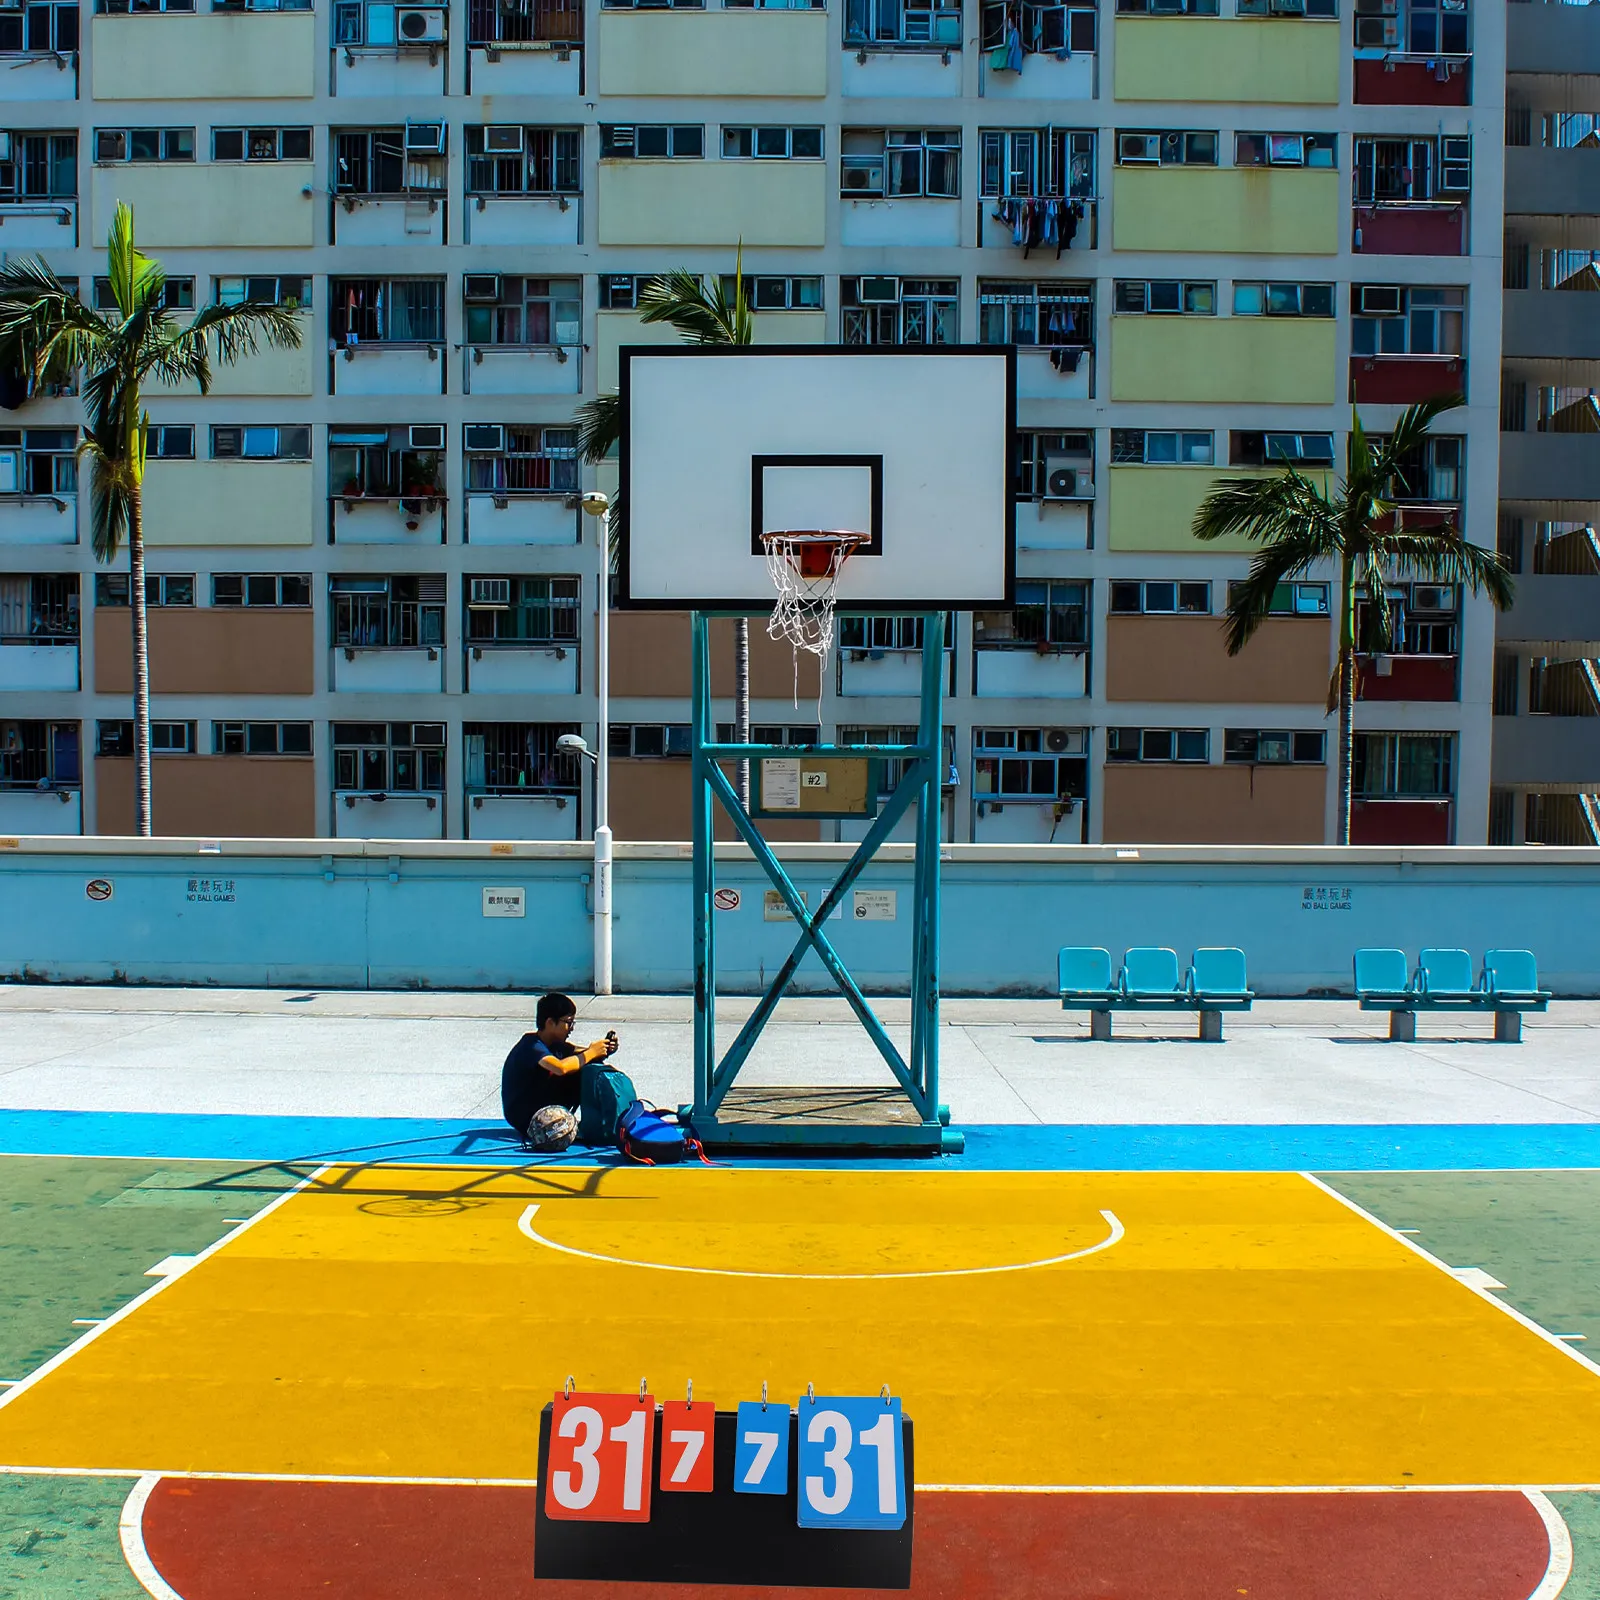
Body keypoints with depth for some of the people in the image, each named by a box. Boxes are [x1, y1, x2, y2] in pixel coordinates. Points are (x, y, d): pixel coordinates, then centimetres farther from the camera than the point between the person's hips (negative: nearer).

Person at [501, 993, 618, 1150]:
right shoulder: (532, 1047, -22)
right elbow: (560, 1067, -39)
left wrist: (604, 1050, -13)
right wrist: (591, 1053, -26)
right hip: (524, 1118, -9)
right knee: (582, 1073, -17)